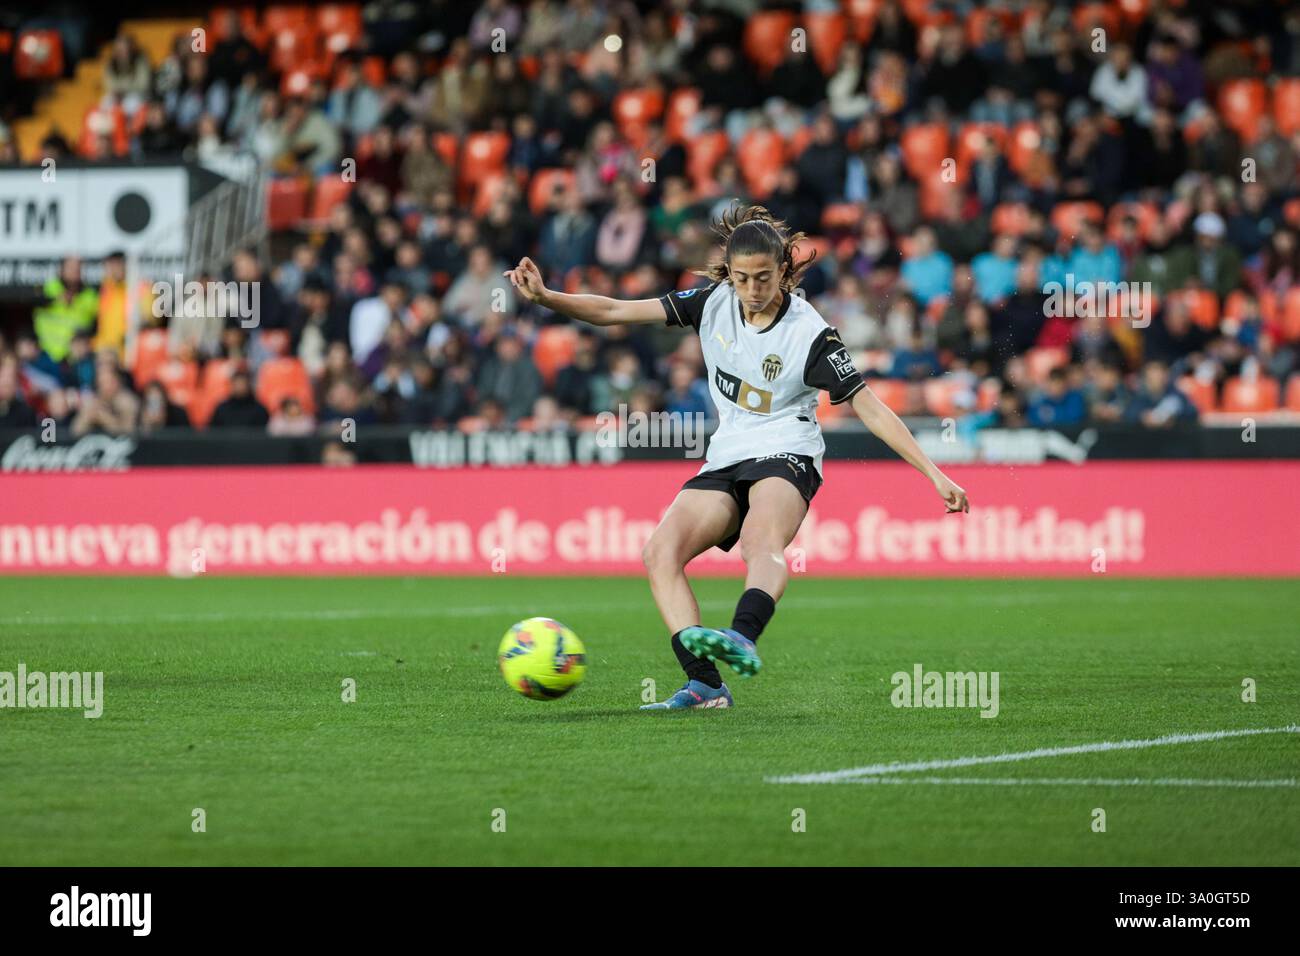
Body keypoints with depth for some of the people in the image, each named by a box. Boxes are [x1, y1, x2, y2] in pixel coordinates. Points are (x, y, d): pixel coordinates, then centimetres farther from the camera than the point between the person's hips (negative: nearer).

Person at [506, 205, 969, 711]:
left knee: (762, 540, -38)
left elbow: (870, 407, -8)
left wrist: (934, 474, -13)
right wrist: (545, 297, -10)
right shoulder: (713, 303, 2)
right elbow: (618, 311, 3)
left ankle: (741, 639, -67)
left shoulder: (809, 333, -10)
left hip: (786, 456, -6)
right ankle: (705, 686, -28)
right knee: (659, 553, -19)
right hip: (725, 461, 6)